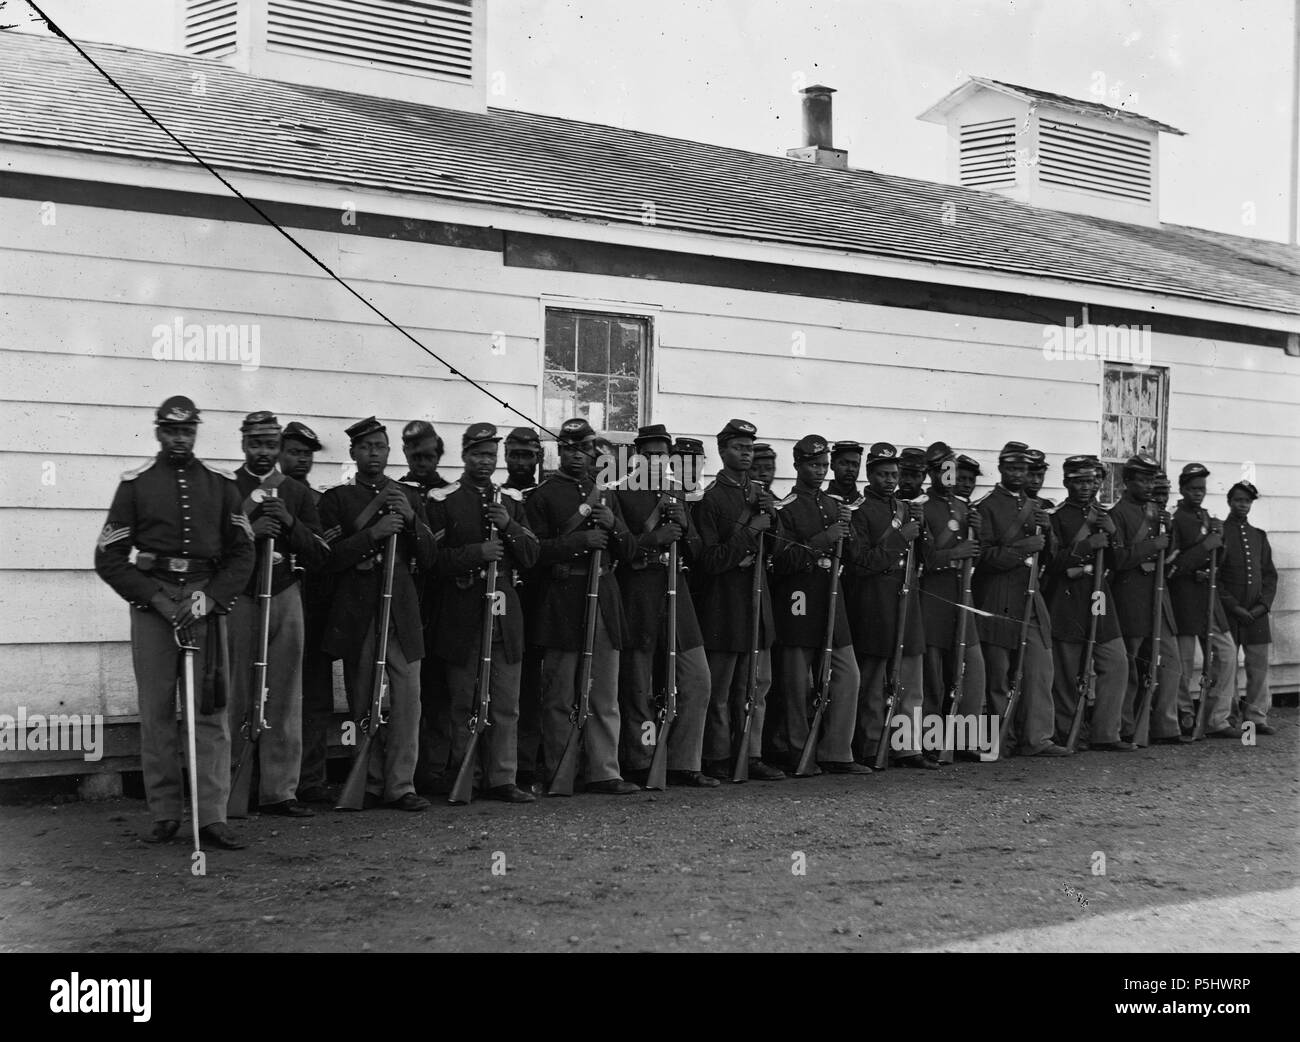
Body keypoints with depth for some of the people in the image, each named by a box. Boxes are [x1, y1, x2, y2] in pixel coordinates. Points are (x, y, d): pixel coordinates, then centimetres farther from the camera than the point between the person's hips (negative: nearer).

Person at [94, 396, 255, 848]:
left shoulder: (220, 483, 10)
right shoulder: (135, 483, 5)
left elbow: (241, 552, 10)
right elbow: (108, 557, 3)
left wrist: (210, 597, -6)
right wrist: (156, 599, -9)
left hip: (206, 599, 1)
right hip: (151, 600, -1)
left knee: (210, 710, -5)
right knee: (156, 711, 0)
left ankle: (212, 816, -4)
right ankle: (165, 814, 9)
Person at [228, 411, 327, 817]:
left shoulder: (298, 493, 14)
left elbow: (320, 554, 9)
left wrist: (290, 523, -7)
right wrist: (249, 532, -15)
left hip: (286, 596, 3)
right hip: (237, 598, -3)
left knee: (285, 697, 2)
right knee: (234, 696, -3)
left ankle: (280, 790, 7)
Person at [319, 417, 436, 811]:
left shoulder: (410, 497, 15)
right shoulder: (336, 498, 6)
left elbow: (427, 560, 12)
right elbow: (331, 558, -5)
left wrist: (412, 521, -5)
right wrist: (374, 532, -16)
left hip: (402, 609, 2)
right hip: (357, 612, -2)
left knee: (407, 699, -5)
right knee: (363, 702, 2)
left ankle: (401, 785, 0)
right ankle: (370, 785, 12)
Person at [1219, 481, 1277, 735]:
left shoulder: (1259, 536, 16)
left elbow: (1270, 574, 14)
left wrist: (1264, 604, -2)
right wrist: (1233, 606, -12)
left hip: (1257, 613, 5)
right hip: (1227, 612, -4)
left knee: (1259, 666, 3)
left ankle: (1256, 716, 10)